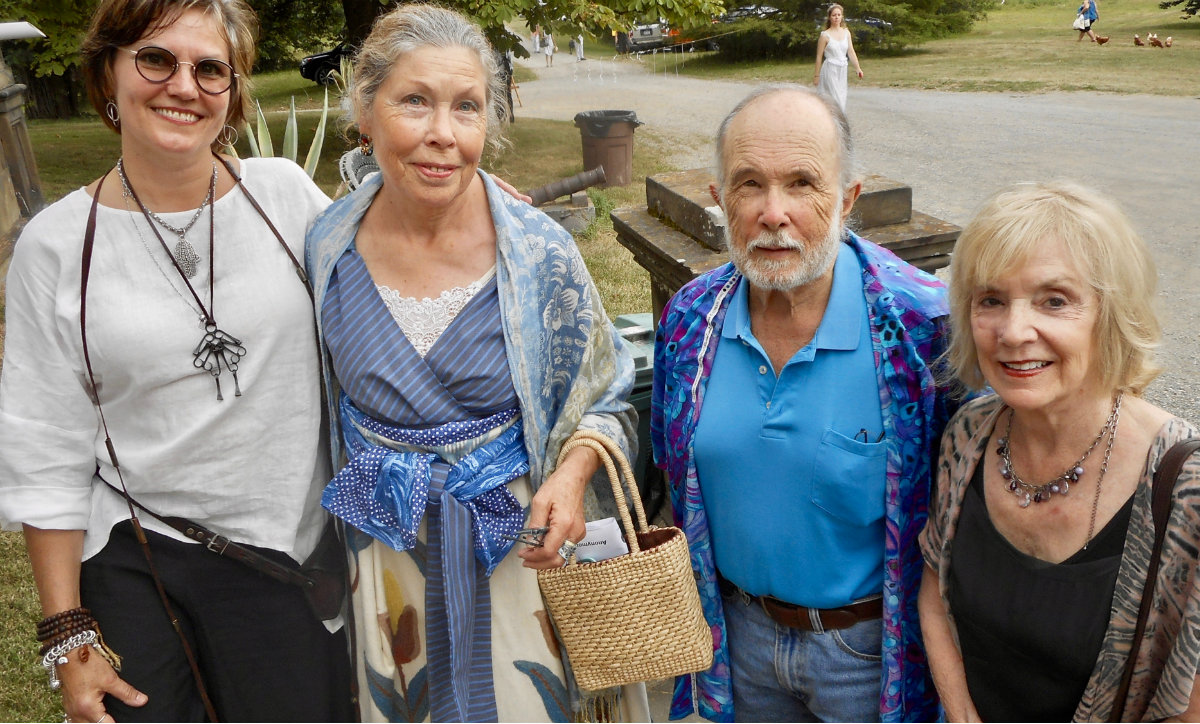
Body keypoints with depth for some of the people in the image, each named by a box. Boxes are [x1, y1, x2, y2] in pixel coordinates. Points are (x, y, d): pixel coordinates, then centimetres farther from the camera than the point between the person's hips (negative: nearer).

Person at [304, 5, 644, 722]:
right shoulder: (327, 246, -9)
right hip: (388, 549, 3)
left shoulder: (540, 252, -16)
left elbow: (605, 398, -4)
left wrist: (570, 476, -21)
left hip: (516, 538, -2)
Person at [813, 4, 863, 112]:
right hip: (830, 70, -5)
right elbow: (819, 56, -4)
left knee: (841, 98, 8)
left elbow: (851, 51, 6)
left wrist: (857, 67, -1)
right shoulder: (825, 35, -7)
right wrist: (816, 75, -3)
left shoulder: (846, 32, 7)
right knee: (835, 99, -10)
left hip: (842, 70, 5)